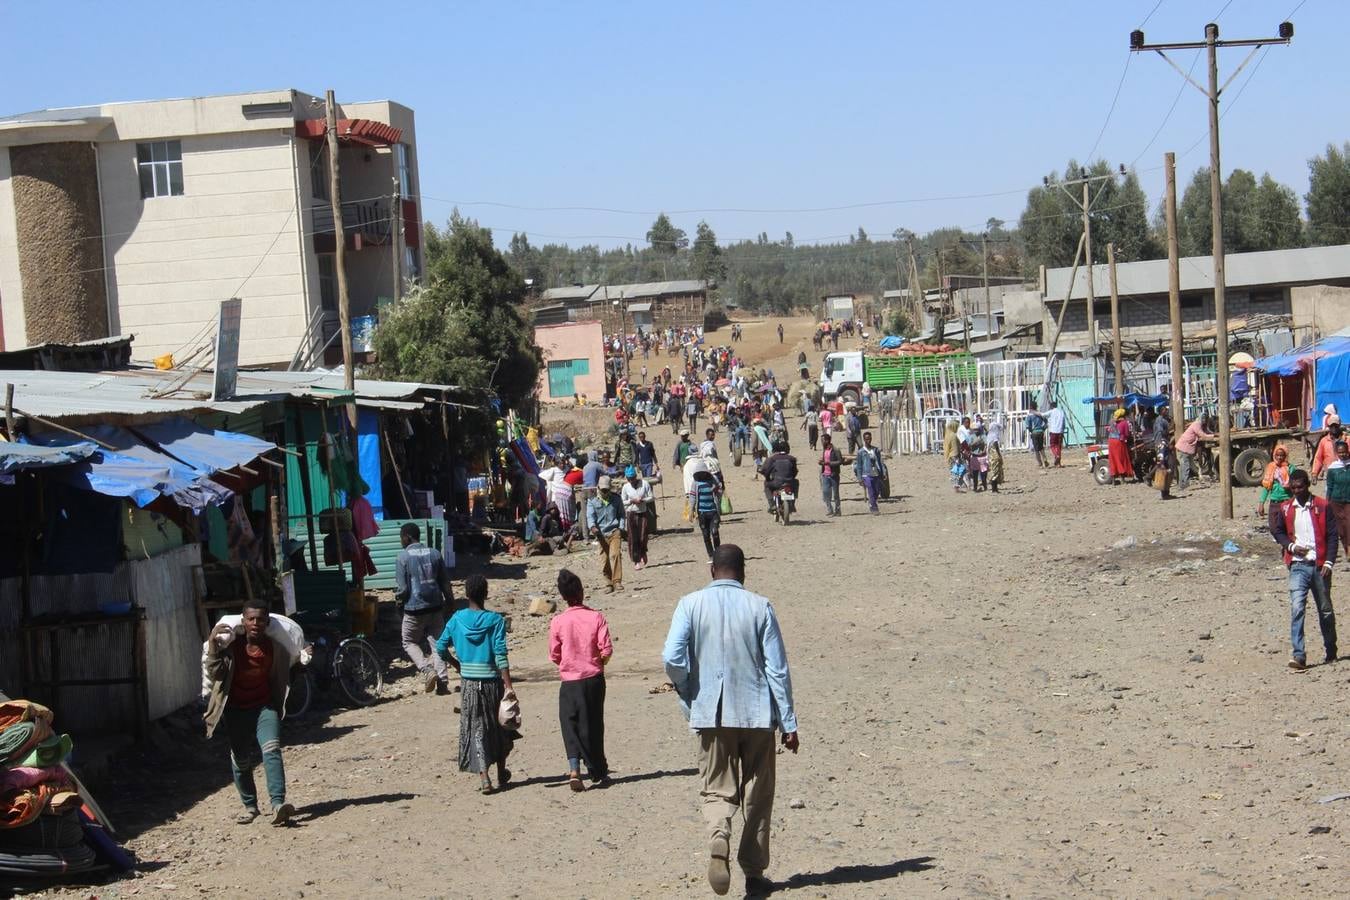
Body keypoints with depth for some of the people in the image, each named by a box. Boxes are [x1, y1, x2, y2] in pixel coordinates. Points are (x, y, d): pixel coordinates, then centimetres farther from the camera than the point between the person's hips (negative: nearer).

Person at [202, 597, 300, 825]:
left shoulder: (275, 647, -7)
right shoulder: (231, 644, -13)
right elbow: (214, 674, -19)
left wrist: (304, 657, -6)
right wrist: (212, 644, -30)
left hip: (265, 706, 0)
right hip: (236, 710, 0)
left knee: (272, 750, -21)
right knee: (241, 760, 8)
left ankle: (278, 804, -30)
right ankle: (249, 806, 29)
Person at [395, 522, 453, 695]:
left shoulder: (403, 557, -9)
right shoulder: (434, 554, 4)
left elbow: (402, 588, -10)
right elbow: (445, 583, 8)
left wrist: (397, 596, 11)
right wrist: (451, 603, 18)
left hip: (414, 609, -4)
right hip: (436, 608, 4)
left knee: (409, 642, 14)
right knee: (437, 643, 9)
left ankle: (426, 669, -8)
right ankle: (442, 682, 3)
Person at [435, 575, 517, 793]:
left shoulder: (457, 619, -1)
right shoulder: (495, 620, -10)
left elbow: (441, 648, 3)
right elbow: (500, 654, -15)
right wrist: (508, 686, -16)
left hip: (468, 682, 1)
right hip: (492, 680, -1)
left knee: (476, 728, 7)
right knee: (499, 726, 17)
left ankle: (484, 777, -6)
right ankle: (501, 773, 30)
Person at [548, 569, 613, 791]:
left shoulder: (558, 621, -7)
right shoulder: (596, 617, -8)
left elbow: (554, 655, 0)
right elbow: (607, 649, -10)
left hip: (569, 680, -1)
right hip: (594, 678, 1)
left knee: (571, 725, 2)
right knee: (593, 725, 14)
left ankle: (574, 769, -17)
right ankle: (598, 772, 23)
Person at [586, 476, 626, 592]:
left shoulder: (615, 499, 13)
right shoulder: (592, 501, 8)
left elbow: (621, 514, 19)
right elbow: (590, 516, -3)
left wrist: (621, 528, 4)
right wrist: (592, 527, -23)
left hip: (614, 531, 0)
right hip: (601, 534, 0)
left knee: (615, 554, -17)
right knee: (604, 559, -1)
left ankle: (617, 581, -17)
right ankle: (608, 584, 9)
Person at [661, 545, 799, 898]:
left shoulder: (690, 604, -3)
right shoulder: (759, 606, -4)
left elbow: (672, 658, -12)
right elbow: (778, 668, -4)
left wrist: (689, 696, 6)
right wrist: (789, 724, 1)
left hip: (711, 714, 0)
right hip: (757, 715, 0)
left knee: (717, 789, 9)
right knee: (757, 797, 12)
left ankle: (719, 840, -21)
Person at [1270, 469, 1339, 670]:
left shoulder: (1322, 506, -1)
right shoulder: (1286, 508, 5)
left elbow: (1332, 536, -1)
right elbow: (1277, 531, 16)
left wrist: (1329, 562, -10)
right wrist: (1291, 546, -2)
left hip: (1319, 566, -1)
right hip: (1298, 565, 1)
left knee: (1325, 610, 11)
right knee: (1296, 608, -14)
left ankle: (1331, 652, 28)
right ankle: (1299, 655, -19)